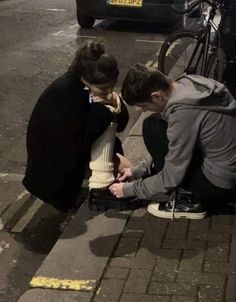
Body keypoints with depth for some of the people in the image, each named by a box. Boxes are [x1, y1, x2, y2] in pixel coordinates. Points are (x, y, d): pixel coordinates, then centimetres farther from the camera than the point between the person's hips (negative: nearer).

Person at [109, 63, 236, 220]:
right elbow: (168, 144, 14)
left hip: (220, 183, -9)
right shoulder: (187, 83, -1)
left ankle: (188, 200, -1)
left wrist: (130, 189, -2)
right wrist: (138, 170, 15)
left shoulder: (182, 112, -26)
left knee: (152, 128, -10)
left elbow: (171, 177, -16)